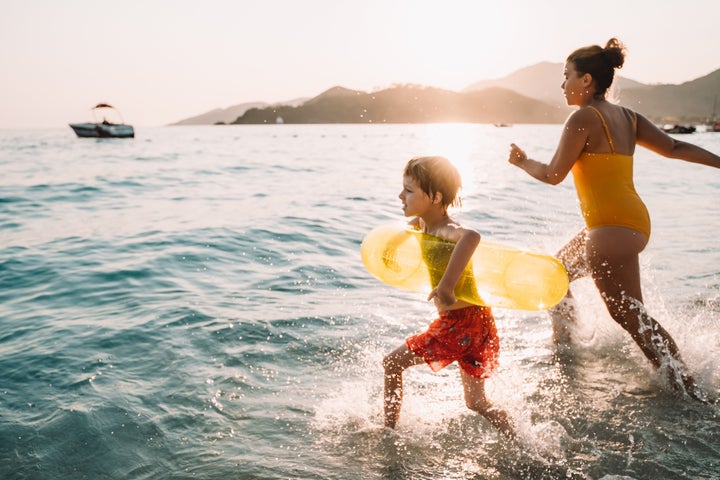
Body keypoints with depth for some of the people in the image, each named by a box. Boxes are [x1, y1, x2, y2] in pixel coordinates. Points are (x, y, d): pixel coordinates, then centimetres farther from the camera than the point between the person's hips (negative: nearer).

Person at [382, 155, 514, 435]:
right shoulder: (421, 225, 8)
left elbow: (471, 236, -44)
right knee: (476, 403, 18)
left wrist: (447, 284, -45)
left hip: (460, 322, -9)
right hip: (475, 320, 9)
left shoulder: (445, 231, -19)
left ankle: (389, 430, 19)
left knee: (392, 363, 6)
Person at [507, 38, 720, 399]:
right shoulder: (626, 117, 13)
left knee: (630, 317, -4)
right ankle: (564, 349, 36)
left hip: (613, 227, -10)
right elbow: (673, 147, 8)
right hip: (631, 221, 10)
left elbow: (554, 174, -9)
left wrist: (522, 162, 9)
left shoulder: (584, 117, -12)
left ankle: (689, 390, 1)